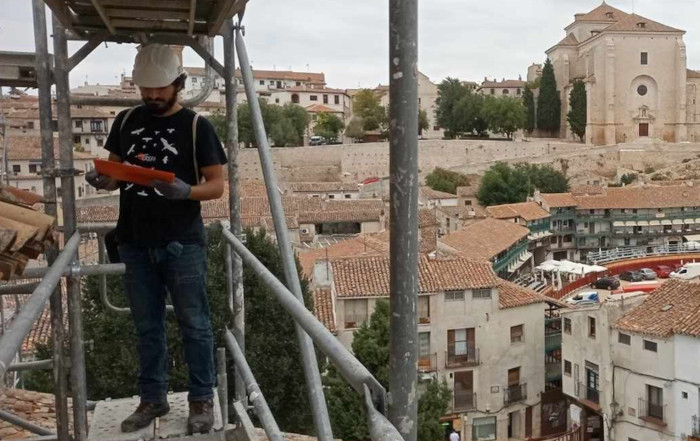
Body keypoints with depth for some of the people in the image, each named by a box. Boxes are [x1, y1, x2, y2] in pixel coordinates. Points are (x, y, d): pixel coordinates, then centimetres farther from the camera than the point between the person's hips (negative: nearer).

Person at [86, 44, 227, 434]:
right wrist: (102, 179, -8)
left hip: (183, 244, -4)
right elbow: (115, 170, 16)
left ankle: (202, 399, 16)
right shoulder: (126, 121, 10)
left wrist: (185, 191, -26)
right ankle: (153, 398, 26)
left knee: (194, 325, 4)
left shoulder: (196, 126, -3)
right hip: (135, 244, 4)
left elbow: (217, 185, -5)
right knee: (147, 327, 13)